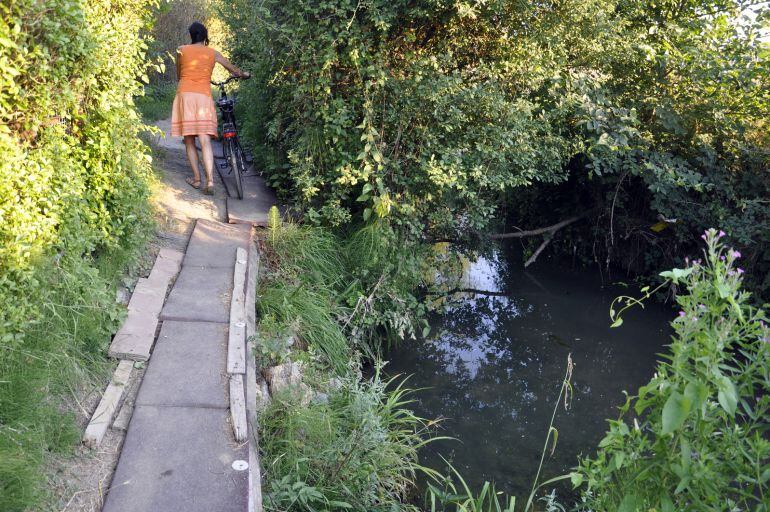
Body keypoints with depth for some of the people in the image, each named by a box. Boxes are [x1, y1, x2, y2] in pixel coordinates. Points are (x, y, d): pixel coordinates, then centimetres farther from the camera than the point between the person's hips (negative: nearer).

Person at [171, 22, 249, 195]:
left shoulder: (181, 50, 12)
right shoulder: (213, 53, 13)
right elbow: (233, 69, 27)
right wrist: (243, 74, 48)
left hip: (185, 95, 0)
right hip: (204, 96, 0)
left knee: (189, 140, 9)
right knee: (205, 141, -7)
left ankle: (197, 179, 12)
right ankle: (210, 181, -19)